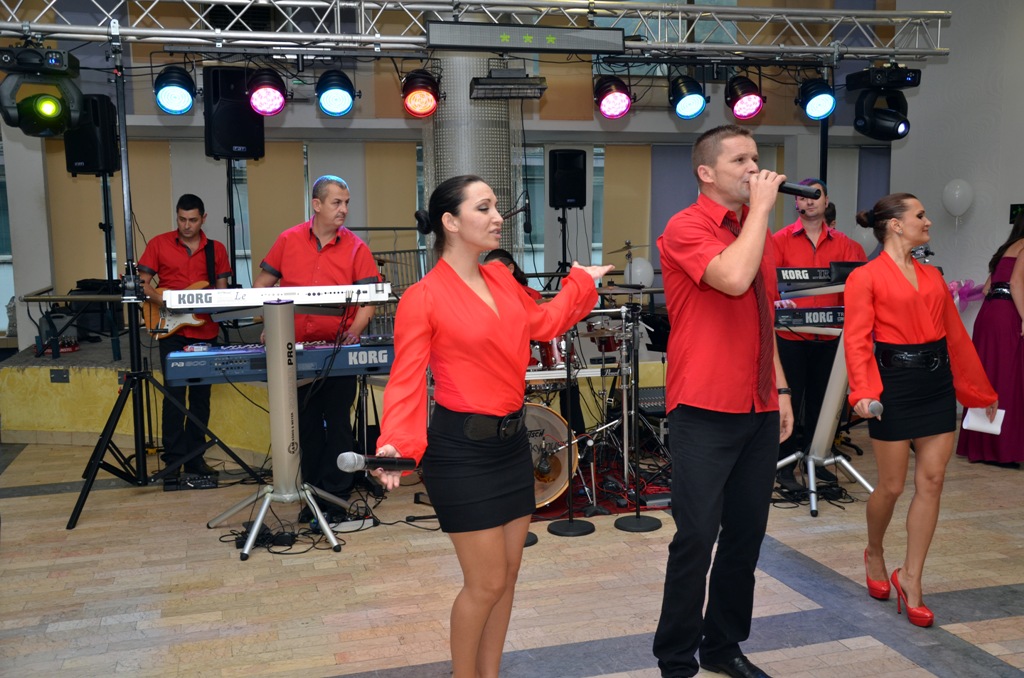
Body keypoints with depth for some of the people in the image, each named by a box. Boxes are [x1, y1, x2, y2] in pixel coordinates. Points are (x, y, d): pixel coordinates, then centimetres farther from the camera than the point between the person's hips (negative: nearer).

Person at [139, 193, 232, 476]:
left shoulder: (216, 249, 9)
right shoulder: (159, 244, 2)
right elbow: (143, 282, 2)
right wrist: (160, 298, -15)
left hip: (205, 330, 3)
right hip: (172, 329, -3)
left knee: (201, 395, 7)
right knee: (174, 393, -7)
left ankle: (194, 457, 17)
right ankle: (173, 458, 1)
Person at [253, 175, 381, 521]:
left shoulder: (356, 248, -3)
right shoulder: (288, 240, 3)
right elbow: (262, 284, 10)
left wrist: (354, 331, -21)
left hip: (339, 351, -2)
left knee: (337, 424, 2)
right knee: (307, 425, 12)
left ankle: (336, 497, 12)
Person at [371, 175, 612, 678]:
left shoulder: (501, 277, 7)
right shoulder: (422, 298, -15)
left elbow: (542, 324, 24)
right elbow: (406, 382, -16)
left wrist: (581, 282, 27)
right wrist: (396, 445, -30)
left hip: (512, 440, 8)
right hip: (462, 447, -7)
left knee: (508, 574, 15)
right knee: (487, 583, 0)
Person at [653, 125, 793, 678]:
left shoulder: (756, 230, 15)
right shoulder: (686, 227, -8)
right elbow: (734, 278, -27)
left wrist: (781, 389, 17)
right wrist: (762, 208, -14)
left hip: (759, 410, 7)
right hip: (705, 412, -7)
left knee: (747, 533, 11)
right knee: (697, 536, -5)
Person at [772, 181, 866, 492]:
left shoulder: (843, 244, 8)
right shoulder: (781, 240, -1)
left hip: (828, 335, 3)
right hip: (792, 334, -3)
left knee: (819, 398, 13)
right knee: (790, 399, 2)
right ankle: (785, 464, 12)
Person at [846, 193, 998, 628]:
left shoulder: (932, 277, 13)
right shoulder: (866, 277, -5)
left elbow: (956, 335, 17)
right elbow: (857, 340, -13)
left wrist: (980, 391, 20)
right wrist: (864, 392, -25)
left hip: (937, 383, 6)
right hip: (895, 382, -6)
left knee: (931, 482, 2)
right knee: (892, 486, 3)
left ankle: (910, 580, 13)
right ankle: (875, 554, 31)